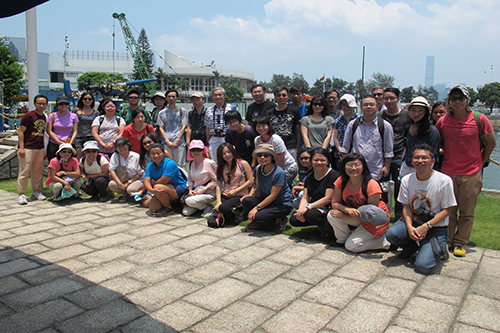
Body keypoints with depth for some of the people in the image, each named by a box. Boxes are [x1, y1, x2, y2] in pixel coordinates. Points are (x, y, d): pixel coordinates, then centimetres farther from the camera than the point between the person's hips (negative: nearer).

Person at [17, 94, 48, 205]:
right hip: (27, 148, -7)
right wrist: (21, 147, -15)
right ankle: (21, 194, 1)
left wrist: (44, 149, 21)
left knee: (38, 171, 11)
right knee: (24, 171, -5)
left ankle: (36, 191, 23)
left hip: (39, 149, 7)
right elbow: (21, 131, -8)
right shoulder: (28, 115, -6)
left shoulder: (44, 117, 15)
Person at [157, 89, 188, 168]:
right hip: (166, 143, 2)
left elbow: (183, 127, 4)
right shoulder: (162, 113, 14)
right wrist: (167, 141, -5)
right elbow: (161, 128, 9)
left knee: (180, 165, -3)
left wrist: (177, 141, -7)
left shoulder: (182, 111, 10)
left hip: (179, 143, -2)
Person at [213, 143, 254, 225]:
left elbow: (251, 181, -4)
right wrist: (218, 201, -8)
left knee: (223, 208, -34)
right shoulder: (221, 167, 14)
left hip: (240, 196, -4)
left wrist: (235, 191, -9)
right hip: (225, 196, 4)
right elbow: (218, 186, 7)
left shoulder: (243, 164, 2)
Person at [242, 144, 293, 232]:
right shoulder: (258, 169, -1)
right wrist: (250, 195, -13)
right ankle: (256, 222, 4)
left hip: (282, 204, -6)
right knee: (246, 200, -22)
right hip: (265, 199, 6)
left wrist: (257, 208, -24)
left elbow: (273, 195, -21)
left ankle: (280, 220, -1)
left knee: (258, 217, -29)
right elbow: (256, 186, 10)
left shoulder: (279, 173, -21)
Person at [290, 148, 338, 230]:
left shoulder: (333, 175, -11)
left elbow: (328, 198, -17)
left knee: (310, 214, -35)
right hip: (314, 207, 7)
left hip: (329, 208, -7)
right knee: (293, 220, -13)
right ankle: (321, 222, 8)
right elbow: (305, 198, 6)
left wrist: (307, 207, -21)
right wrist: (300, 210, -16)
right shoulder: (309, 177, 11)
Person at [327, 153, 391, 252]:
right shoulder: (341, 181, -13)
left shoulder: (371, 185, -27)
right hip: (355, 216, 5)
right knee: (332, 215, -20)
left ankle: (383, 241, 5)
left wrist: (344, 216, -23)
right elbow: (334, 203, -7)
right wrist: (348, 210, -30)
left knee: (351, 246, -15)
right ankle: (342, 240, 6)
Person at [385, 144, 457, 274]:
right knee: (391, 234, -28)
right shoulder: (407, 180, -1)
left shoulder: (444, 181, -13)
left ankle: (438, 248, 13)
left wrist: (426, 226, -20)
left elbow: (446, 210, -8)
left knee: (423, 265, -23)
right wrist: (409, 227, -17)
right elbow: (406, 206, 2)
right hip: (413, 223, 3)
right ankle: (413, 246, 6)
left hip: (436, 228, -3)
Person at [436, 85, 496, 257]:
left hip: (471, 174, -1)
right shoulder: (443, 121, 0)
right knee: (448, 210, 7)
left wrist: (480, 162, 6)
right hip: (448, 172, 1)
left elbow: (491, 142, 6)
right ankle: (447, 241, 20)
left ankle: (460, 243, 18)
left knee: (467, 212, 5)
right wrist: (448, 158, 8)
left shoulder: (479, 119, -4)